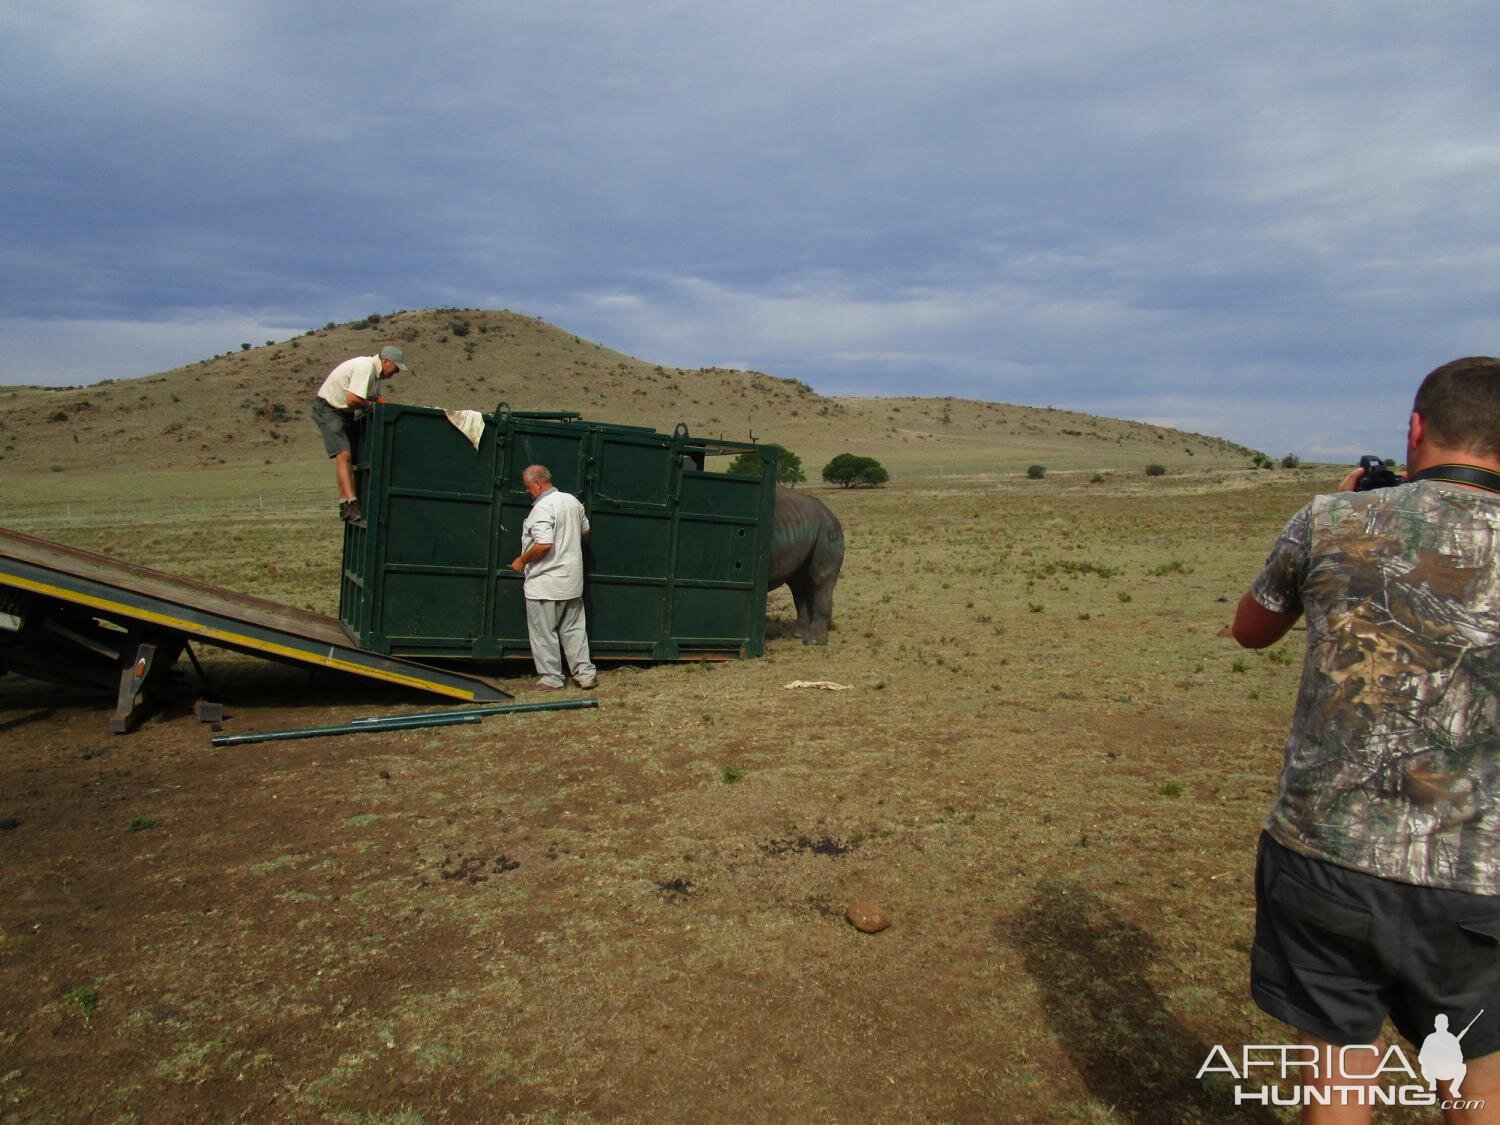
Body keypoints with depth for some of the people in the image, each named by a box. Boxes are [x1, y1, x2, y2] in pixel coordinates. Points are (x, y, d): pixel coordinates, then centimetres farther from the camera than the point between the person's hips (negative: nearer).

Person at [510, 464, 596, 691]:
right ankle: (585, 674, 16)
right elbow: (585, 529, 20)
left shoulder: (542, 508, -19)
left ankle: (551, 678, 11)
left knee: (544, 634, 4)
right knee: (574, 629, 15)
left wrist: (522, 560, -14)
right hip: (572, 580, 8)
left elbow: (543, 544, -28)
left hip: (544, 584, -8)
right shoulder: (572, 501, 7)